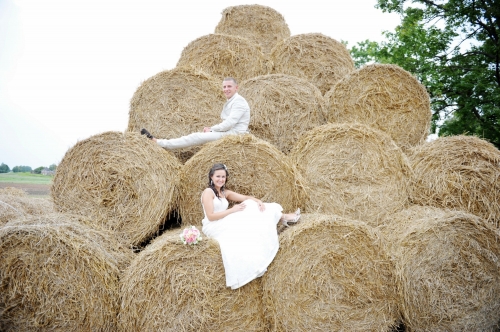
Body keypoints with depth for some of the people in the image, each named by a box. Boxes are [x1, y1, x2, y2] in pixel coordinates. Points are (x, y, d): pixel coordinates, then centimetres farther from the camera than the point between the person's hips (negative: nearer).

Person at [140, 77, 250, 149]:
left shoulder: (239, 101, -10)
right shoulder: (230, 102, 22)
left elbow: (229, 123, -20)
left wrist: (211, 129, -7)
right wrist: (211, 128, 6)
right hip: (228, 132, 10)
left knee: (196, 137, -17)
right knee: (196, 136, -1)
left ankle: (157, 142, -19)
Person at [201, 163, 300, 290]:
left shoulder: (225, 193, 17)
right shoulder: (208, 192, -7)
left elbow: (245, 197, 8)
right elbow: (210, 216, -16)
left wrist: (258, 201, -12)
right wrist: (232, 210, -17)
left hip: (224, 225, 7)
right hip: (213, 227, -7)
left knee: (251, 206, -9)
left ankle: (283, 217, -8)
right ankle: (282, 217, -14)